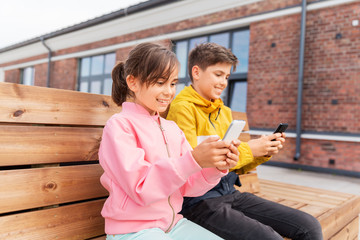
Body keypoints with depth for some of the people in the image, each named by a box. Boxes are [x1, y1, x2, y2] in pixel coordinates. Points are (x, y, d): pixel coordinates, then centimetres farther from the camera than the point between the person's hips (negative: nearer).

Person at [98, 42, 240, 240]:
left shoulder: (172, 128, 7)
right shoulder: (119, 125, -11)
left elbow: (188, 187, 4)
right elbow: (141, 189, -20)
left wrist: (216, 167, -15)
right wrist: (194, 160, -30)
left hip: (173, 223, 6)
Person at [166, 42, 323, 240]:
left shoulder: (224, 112, 16)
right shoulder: (182, 108, -9)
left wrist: (264, 152, 0)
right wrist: (247, 149, -14)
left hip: (230, 193, 7)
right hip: (198, 200, -7)